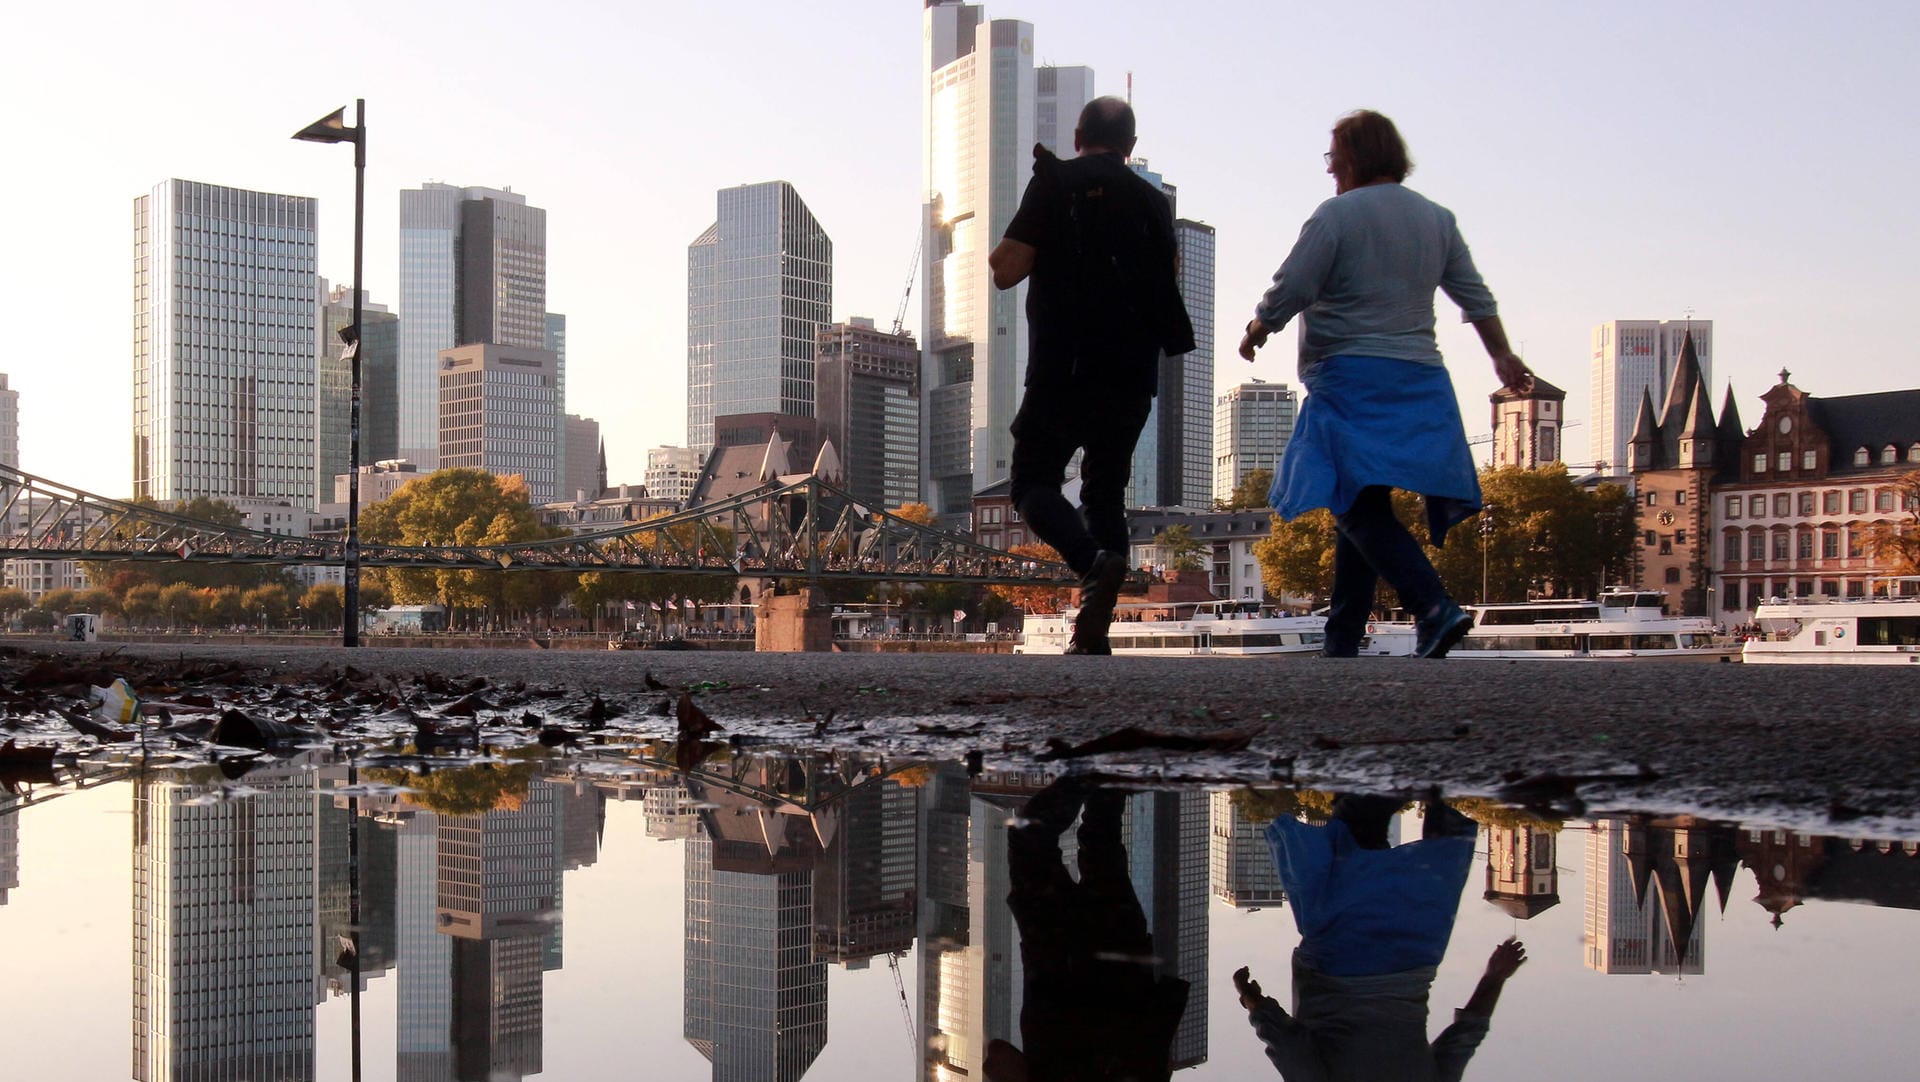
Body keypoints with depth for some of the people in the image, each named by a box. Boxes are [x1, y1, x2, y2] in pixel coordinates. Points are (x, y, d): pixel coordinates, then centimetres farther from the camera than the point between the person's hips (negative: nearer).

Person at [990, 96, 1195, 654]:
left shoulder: (1055, 184, -2)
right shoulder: (1152, 200, 12)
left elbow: (1007, 270, -8)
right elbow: (1168, 274, 24)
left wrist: (1000, 251, 13)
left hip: (1063, 371, -4)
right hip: (1132, 377, 4)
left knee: (1033, 480, 6)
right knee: (1105, 490, 13)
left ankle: (1094, 560, -24)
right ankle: (1092, 636, 4)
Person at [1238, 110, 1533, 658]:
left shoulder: (1337, 214, -6)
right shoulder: (1437, 218, 15)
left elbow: (1290, 290, -11)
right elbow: (1476, 298, 20)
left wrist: (1255, 331, 8)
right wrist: (1503, 357, 32)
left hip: (1351, 378, -7)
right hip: (1420, 379, 7)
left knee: (1359, 506, -12)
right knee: (1360, 509, 13)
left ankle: (1435, 608, -29)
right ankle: (1342, 639, 14)